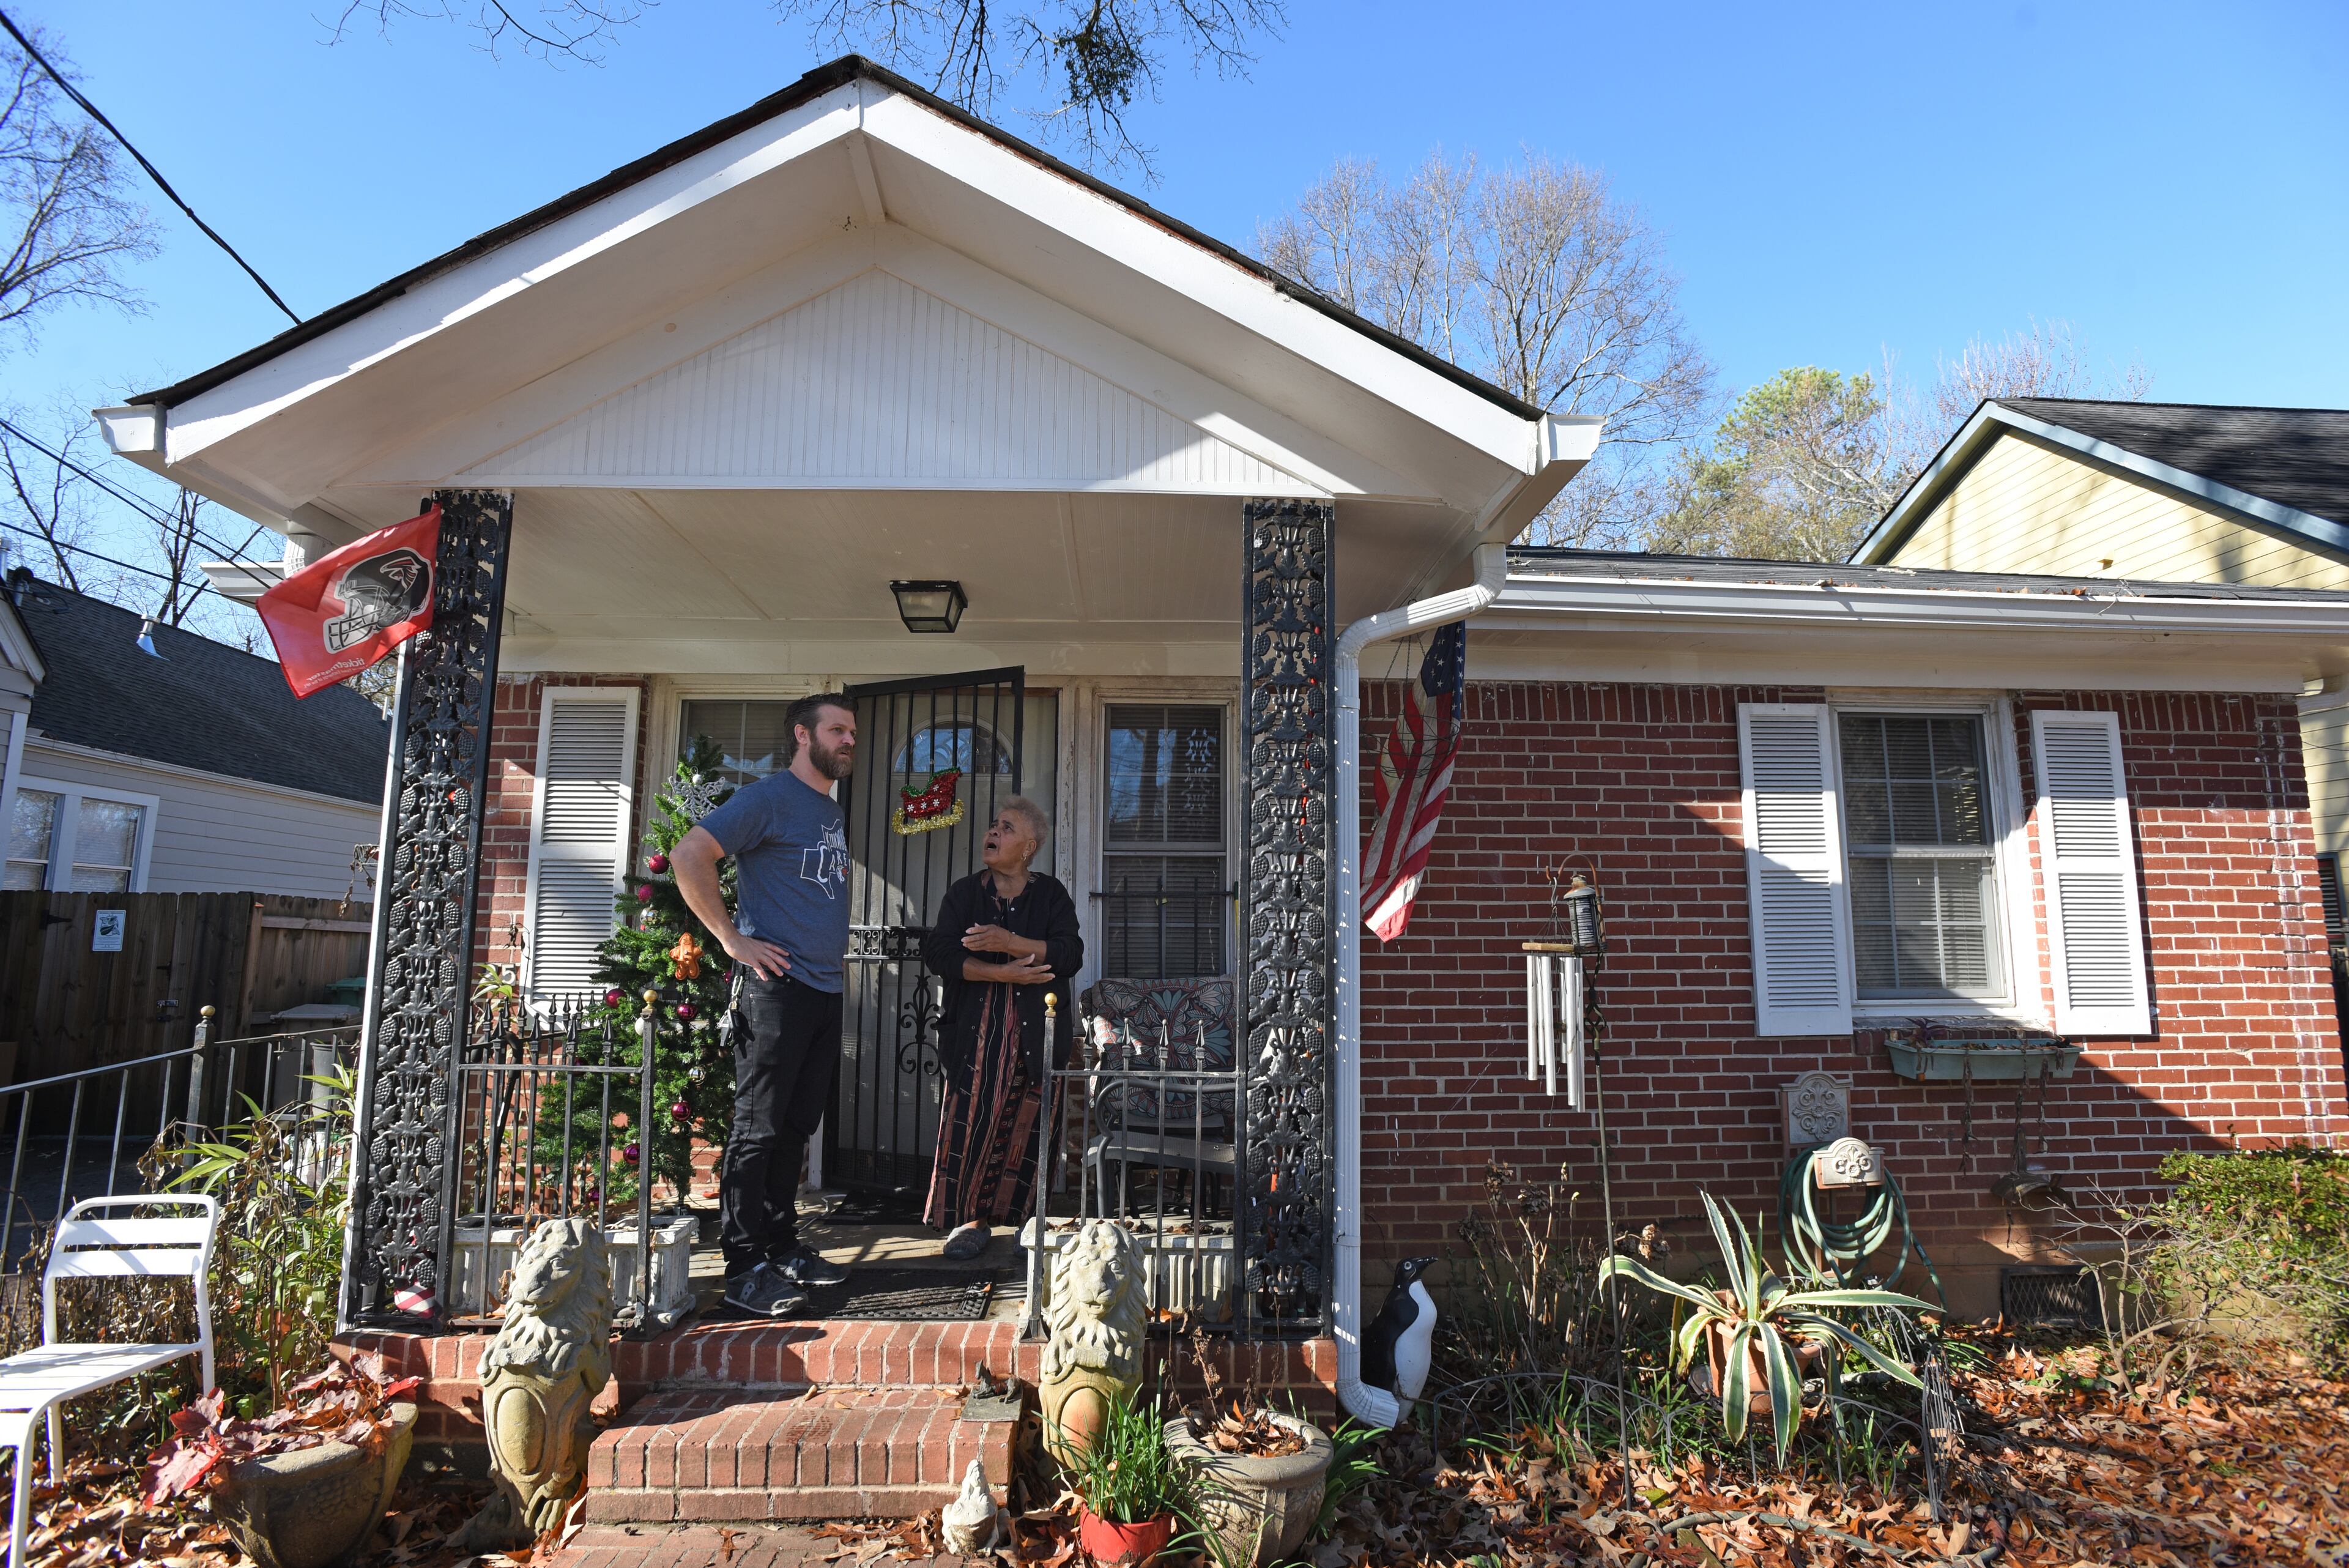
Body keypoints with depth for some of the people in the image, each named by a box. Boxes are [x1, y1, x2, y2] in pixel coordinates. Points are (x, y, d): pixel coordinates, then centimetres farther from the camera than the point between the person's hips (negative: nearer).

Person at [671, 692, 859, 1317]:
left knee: (796, 1127, 14)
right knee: (758, 1128, -2)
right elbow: (689, 856, -16)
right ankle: (746, 1268, 5)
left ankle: (783, 1249, 24)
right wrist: (732, 939, -16)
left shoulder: (835, 813, 18)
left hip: (826, 990, 8)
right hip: (776, 985, -8)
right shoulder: (769, 798, -8)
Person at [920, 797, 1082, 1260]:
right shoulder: (964, 893, 9)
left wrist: (1010, 943, -20)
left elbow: (1070, 954, -8)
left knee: (1025, 1130, 0)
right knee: (969, 1124, -7)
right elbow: (938, 952, -7)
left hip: (1035, 1036, 0)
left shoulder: (1052, 895, 7)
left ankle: (1024, 1219, 13)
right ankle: (970, 1218, 6)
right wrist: (1004, 974, -16)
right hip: (974, 1034, 1)